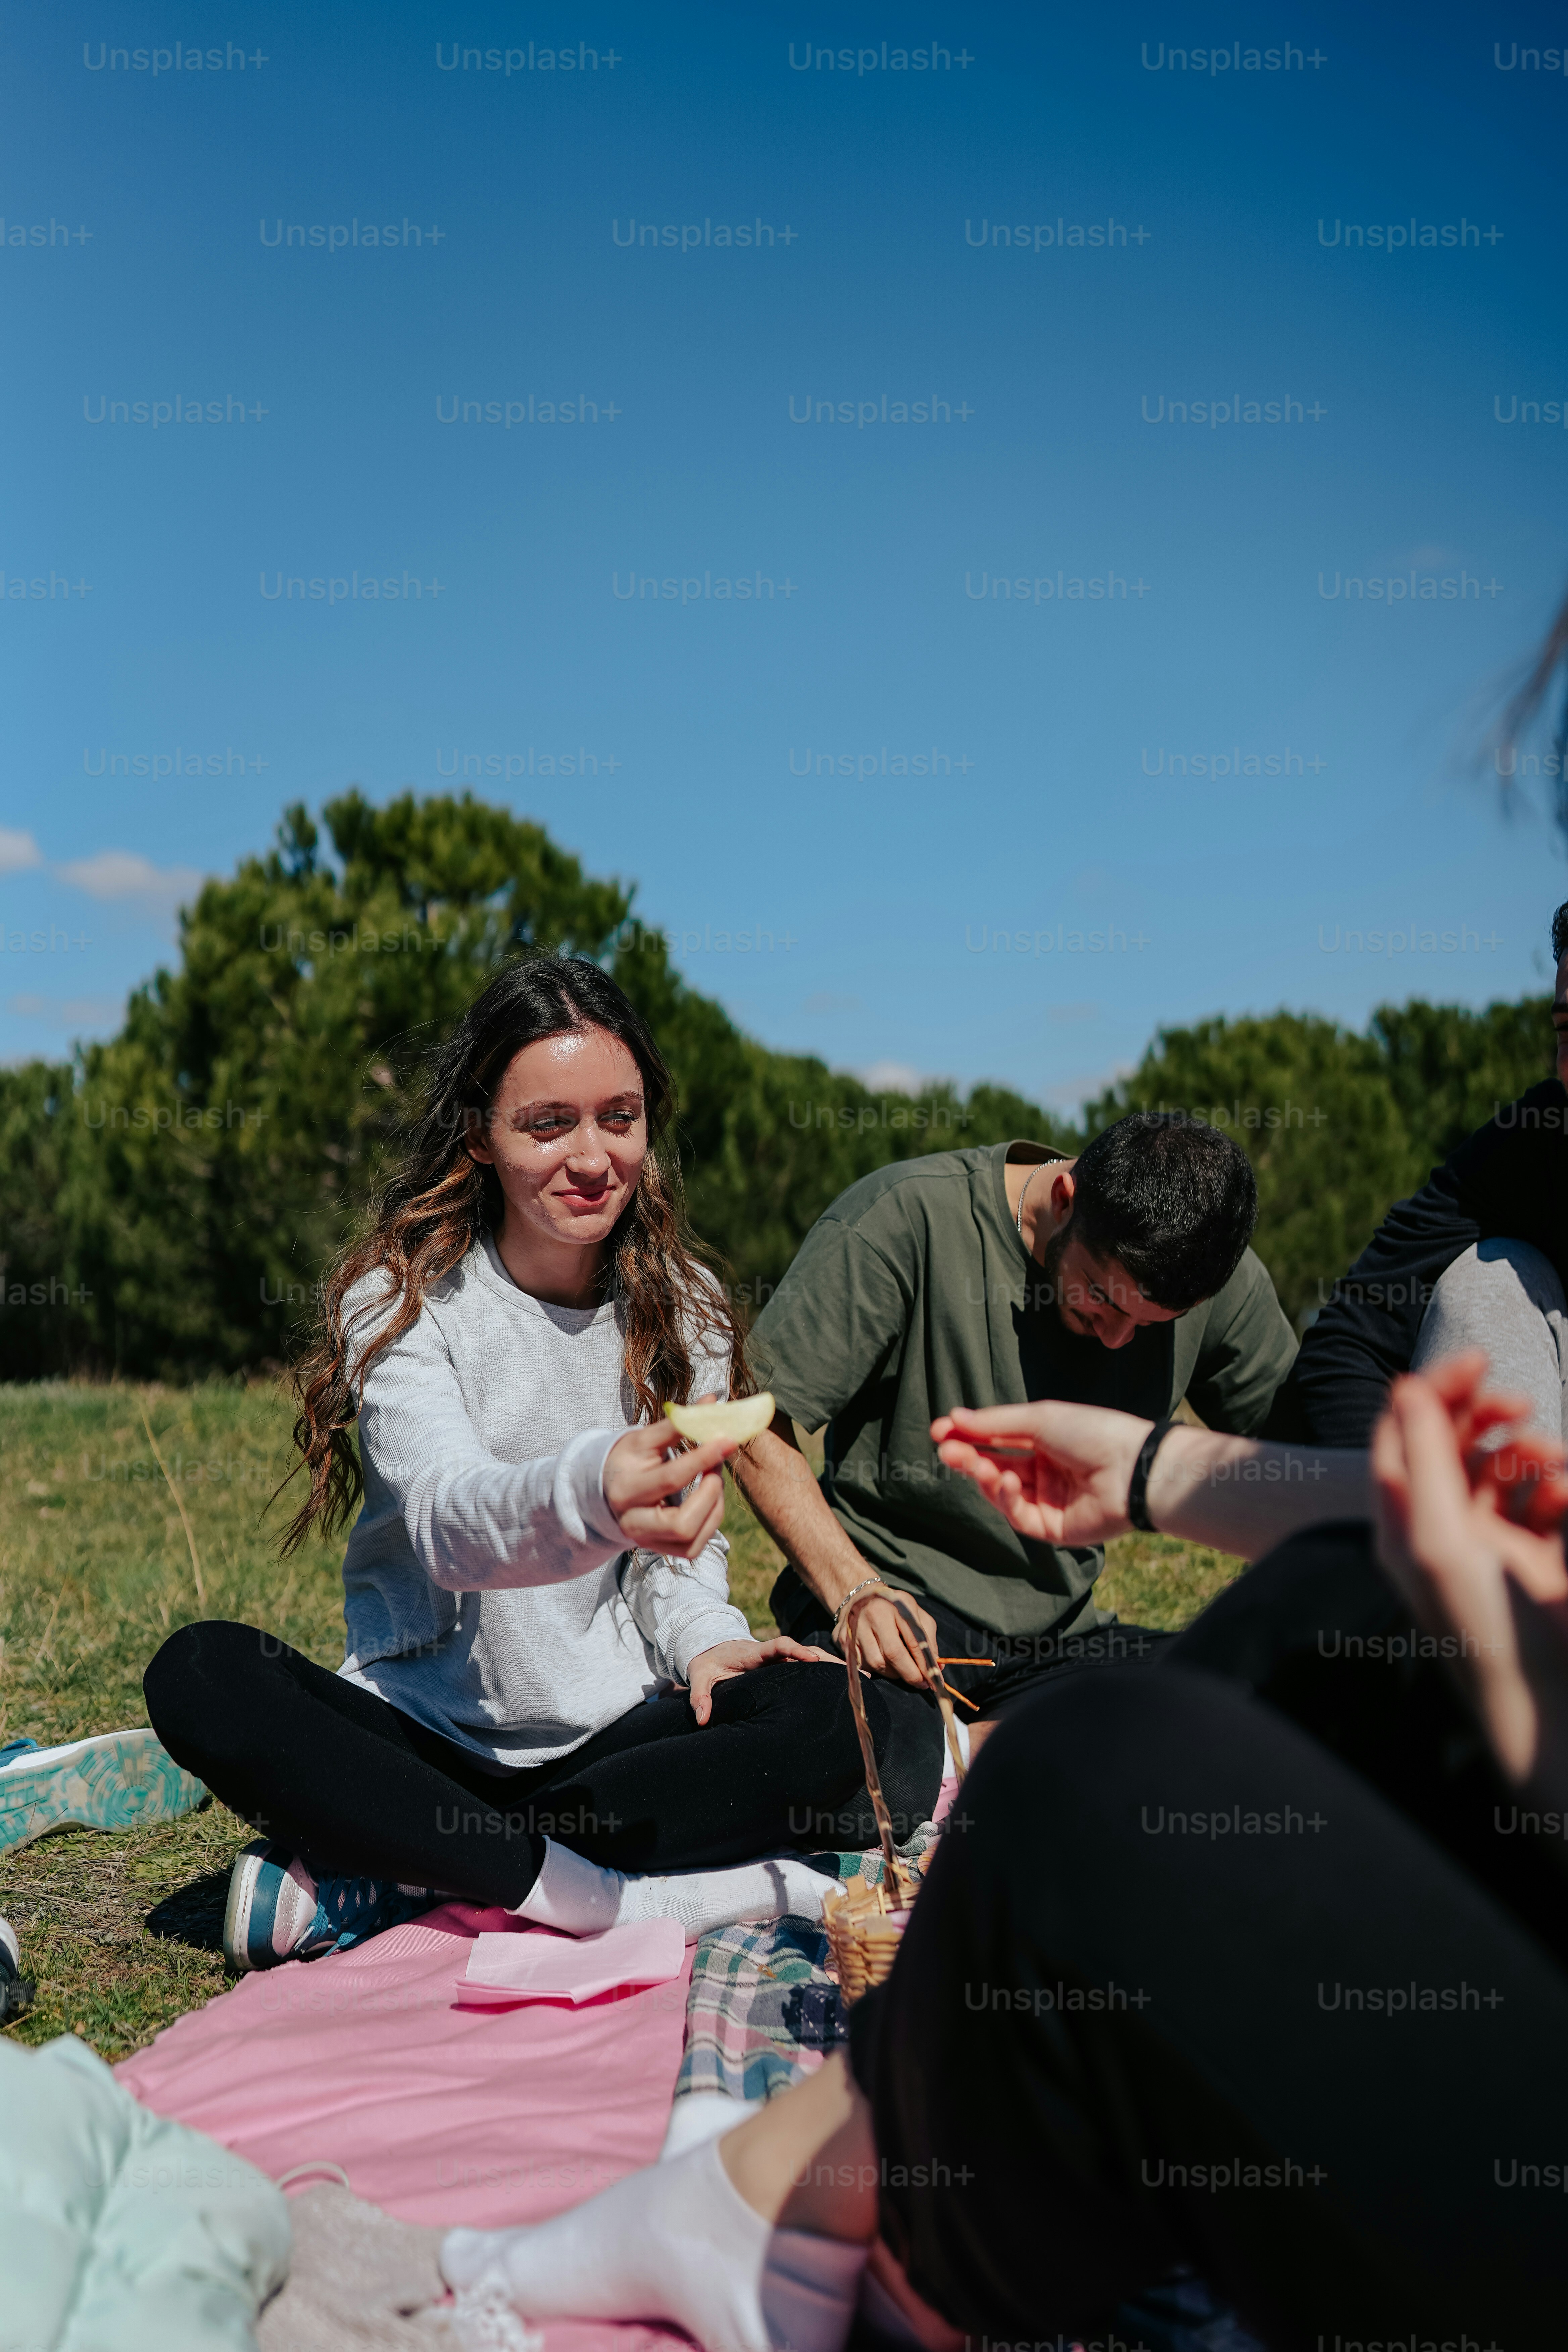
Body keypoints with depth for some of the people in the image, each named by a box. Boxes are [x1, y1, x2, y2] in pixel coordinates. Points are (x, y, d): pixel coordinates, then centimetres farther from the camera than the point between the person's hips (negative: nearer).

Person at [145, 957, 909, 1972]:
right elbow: (451, 1519, -27)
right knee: (201, 1677, -28)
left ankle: (387, 1879, -22)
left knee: (836, 1719, -26)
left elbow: (684, 1546, 9)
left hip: (615, 1734, 3)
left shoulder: (681, 1309, 2)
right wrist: (591, 1495, -50)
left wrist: (703, 1636, -15)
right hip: (424, 1727, -2)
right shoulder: (401, 1299, -9)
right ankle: (613, 1896, -29)